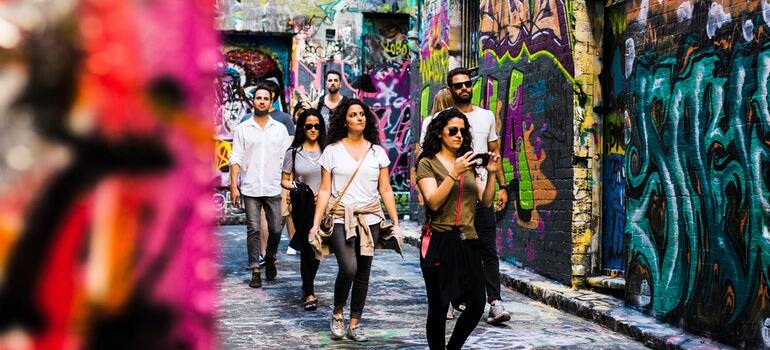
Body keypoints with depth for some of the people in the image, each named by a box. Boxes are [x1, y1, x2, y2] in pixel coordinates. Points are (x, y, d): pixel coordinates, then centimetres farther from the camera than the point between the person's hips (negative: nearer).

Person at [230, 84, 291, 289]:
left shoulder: (280, 129, 9)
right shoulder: (243, 129, 5)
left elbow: (286, 158, 7)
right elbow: (236, 159, 2)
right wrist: (234, 186, -6)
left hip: (274, 188, 1)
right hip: (250, 189, -1)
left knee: (276, 229, 2)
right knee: (253, 230, -1)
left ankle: (270, 258, 29)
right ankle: (255, 271, 5)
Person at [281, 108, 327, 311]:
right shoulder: (293, 152, 3)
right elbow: (284, 181, 7)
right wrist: (294, 187, -13)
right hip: (303, 208, -1)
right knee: (307, 248, -2)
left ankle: (307, 286, 32)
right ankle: (309, 293, 7)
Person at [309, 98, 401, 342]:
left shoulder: (377, 151, 8)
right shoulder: (332, 150, 3)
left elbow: (386, 190, 9)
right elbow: (324, 190, 1)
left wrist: (396, 222, 2)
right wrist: (316, 224, -5)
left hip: (370, 219, 3)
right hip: (340, 219, -2)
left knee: (363, 274, 4)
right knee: (348, 268, -18)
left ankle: (354, 324, 16)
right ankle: (337, 313, 6)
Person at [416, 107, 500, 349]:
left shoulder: (469, 163, 16)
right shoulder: (428, 163, 0)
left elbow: (486, 202, 9)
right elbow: (433, 202, -13)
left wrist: (492, 174, -5)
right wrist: (454, 173, -20)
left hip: (468, 242, 5)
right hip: (440, 243, -5)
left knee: (477, 304, 1)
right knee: (439, 306, -1)